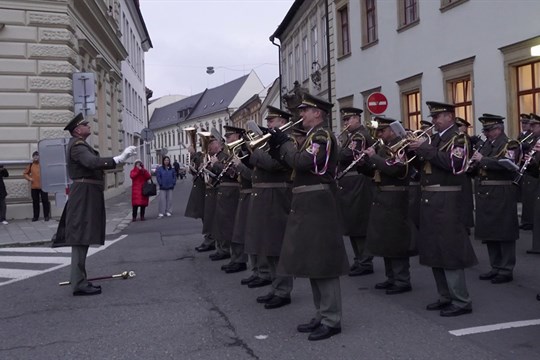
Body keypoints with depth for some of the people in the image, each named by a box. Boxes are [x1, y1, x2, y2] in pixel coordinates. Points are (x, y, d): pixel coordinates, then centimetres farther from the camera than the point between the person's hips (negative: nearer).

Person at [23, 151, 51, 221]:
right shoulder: (30, 165, 8)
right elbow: (25, 173, 17)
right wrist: (29, 178, 0)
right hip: (34, 187, 3)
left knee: (45, 201, 0)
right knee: (35, 202, 7)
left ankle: (46, 216, 7)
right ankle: (36, 216, 14)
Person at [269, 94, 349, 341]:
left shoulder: (322, 135, -11)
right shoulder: (313, 136, 19)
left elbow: (302, 162, -24)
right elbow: (295, 164, 18)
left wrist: (284, 143, -10)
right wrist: (277, 147, 7)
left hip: (317, 206, -10)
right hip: (308, 206, 10)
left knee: (322, 262, -6)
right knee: (312, 261, 13)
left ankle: (331, 321, 1)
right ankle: (322, 316, 22)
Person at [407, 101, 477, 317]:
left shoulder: (458, 137, -5)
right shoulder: (434, 139, 18)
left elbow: (452, 163, -21)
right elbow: (422, 165, 16)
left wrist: (425, 148, -20)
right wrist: (415, 150, -1)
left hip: (446, 200, -8)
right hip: (429, 200, 8)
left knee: (450, 250, -8)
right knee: (435, 250, 11)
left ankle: (461, 302, -2)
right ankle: (446, 297, 21)